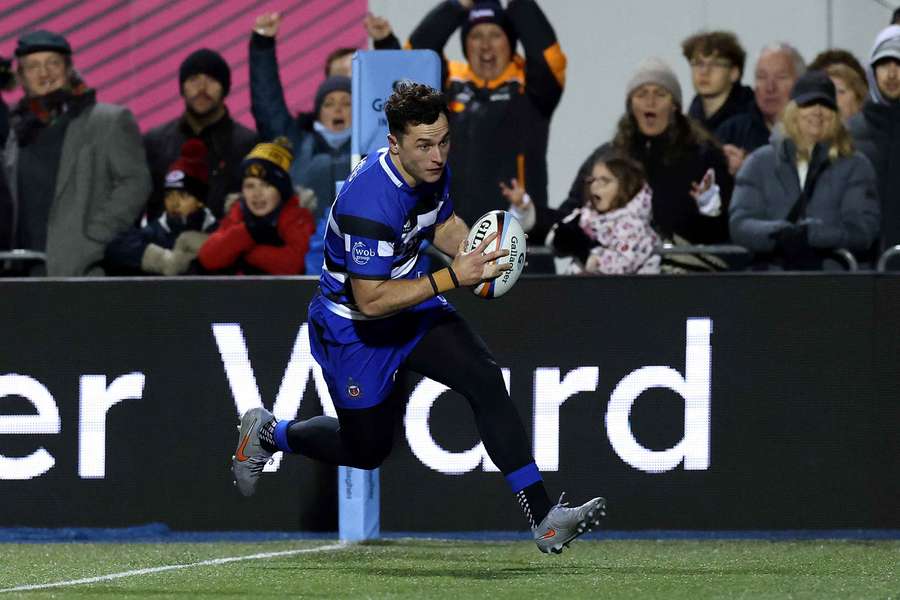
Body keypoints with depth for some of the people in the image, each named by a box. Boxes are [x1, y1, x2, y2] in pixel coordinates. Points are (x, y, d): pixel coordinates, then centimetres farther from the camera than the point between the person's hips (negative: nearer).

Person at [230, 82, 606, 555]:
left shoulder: (432, 167, -9)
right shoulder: (371, 202, -35)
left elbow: (443, 226, 13)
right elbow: (371, 300, -32)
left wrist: (479, 250, -9)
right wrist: (453, 277, -34)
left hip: (411, 304, 7)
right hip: (351, 327, -7)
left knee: (485, 378, -14)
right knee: (368, 450, 8)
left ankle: (543, 518, -15)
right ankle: (267, 433, 37)